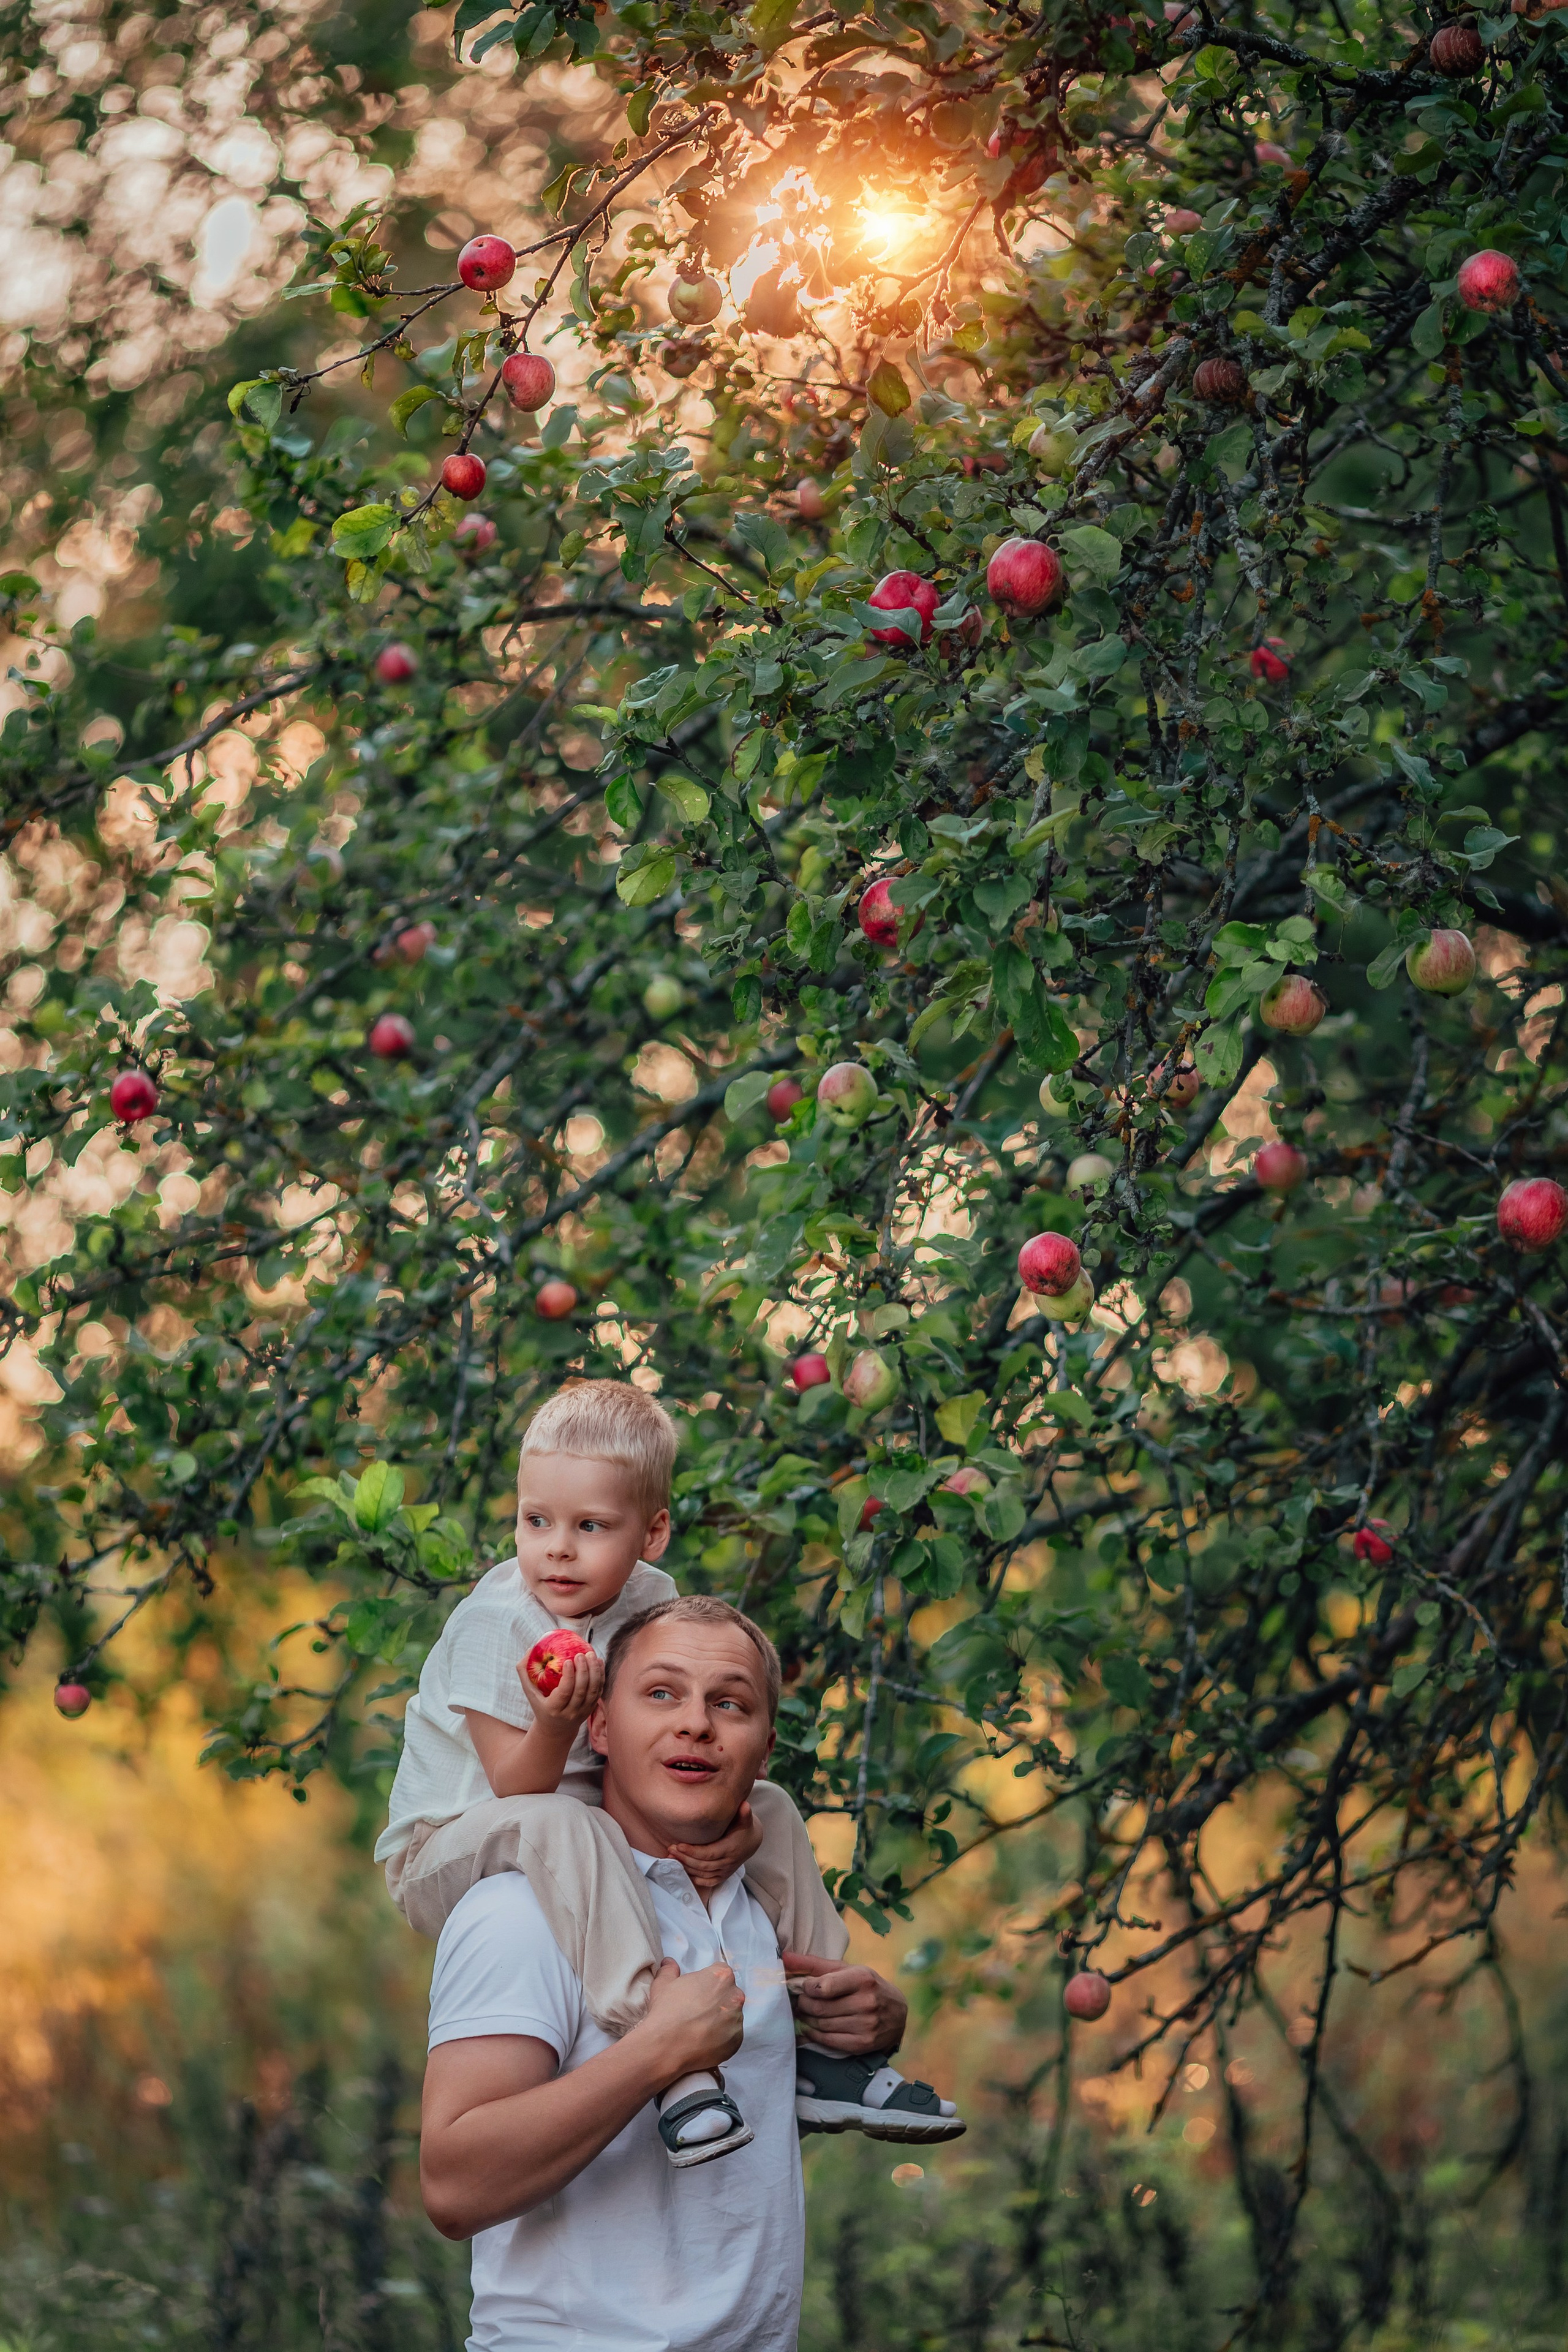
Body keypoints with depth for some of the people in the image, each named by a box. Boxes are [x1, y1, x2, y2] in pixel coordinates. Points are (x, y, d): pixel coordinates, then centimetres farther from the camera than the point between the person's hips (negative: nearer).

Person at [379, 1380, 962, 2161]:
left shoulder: (651, 1605, -4)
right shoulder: (494, 1624, -23)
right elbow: (520, 1790, -25)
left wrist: (739, 1827, -21)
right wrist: (557, 1723, -47)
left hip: (595, 1835, 7)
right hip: (447, 1854, -7)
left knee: (767, 1807, 3)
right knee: (555, 1825, -40)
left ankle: (823, 2050, 2)